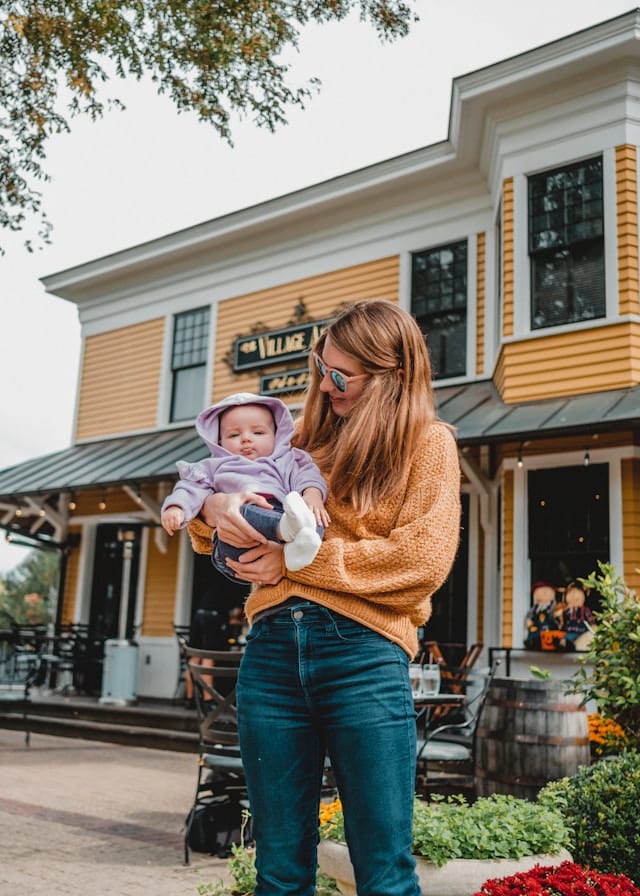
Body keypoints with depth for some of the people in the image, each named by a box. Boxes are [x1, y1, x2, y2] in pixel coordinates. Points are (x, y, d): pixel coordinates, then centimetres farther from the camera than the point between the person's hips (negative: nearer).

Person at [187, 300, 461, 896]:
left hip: (362, 652, -4)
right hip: (272, 647, 4)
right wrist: (217, 506, -1)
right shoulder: (306, 441, 18)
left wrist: (297, 560, -7)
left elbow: (422, 557, -7)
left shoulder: (428, 443, 6)